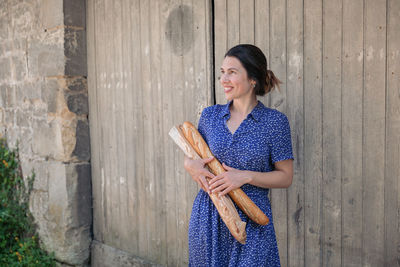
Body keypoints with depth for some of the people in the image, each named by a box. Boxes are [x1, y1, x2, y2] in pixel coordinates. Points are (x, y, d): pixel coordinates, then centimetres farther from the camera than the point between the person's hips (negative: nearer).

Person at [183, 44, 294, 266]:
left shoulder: (275, 121, -6)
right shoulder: (210, 115, 5)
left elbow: (286, 177, -4)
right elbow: (195, 154, 16)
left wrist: (246, 176, -18)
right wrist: (190, 163, -7)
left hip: (251, 220, -3)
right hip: (208, 216, 4)